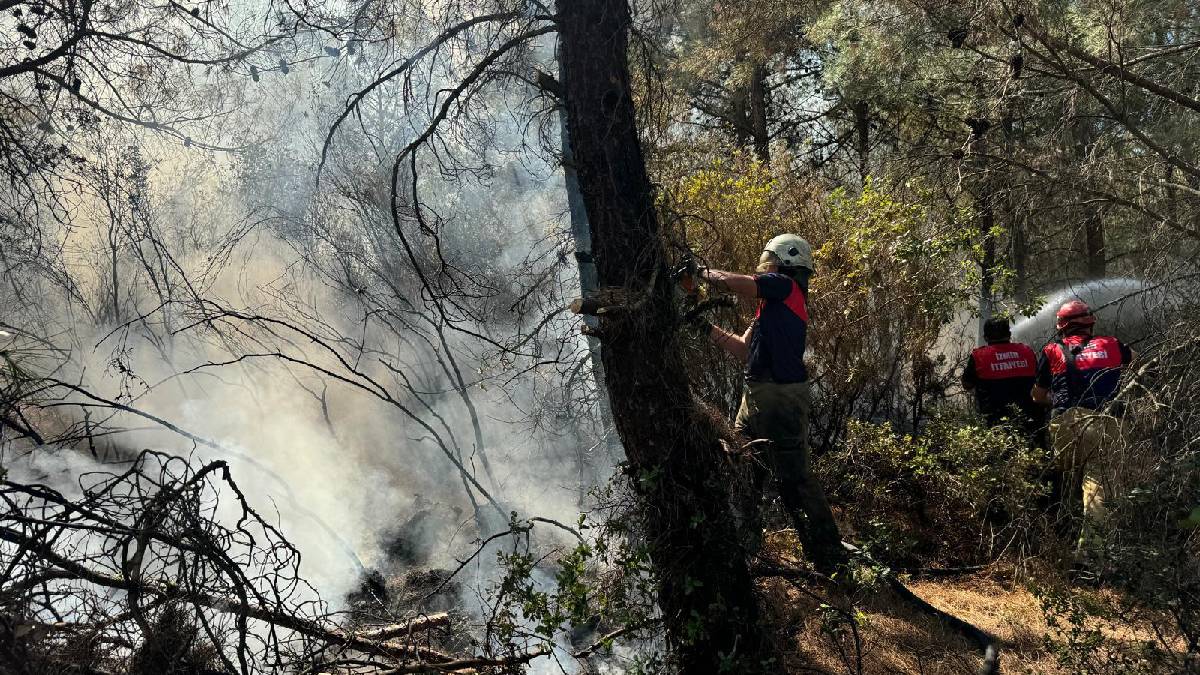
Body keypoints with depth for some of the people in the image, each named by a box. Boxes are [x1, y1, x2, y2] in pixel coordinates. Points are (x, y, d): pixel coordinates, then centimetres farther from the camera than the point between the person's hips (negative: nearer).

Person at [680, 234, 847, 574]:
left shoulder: (785, 285, -6)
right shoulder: (771, 304, 21)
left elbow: (734, 282, -18)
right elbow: (745, 349, 18)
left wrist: (700, 271, -1)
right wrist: (706, 327, 15)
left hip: (782, 397, -10)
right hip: (756, 397, 10)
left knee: (794, 479, -8)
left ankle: (830, 556, -1)